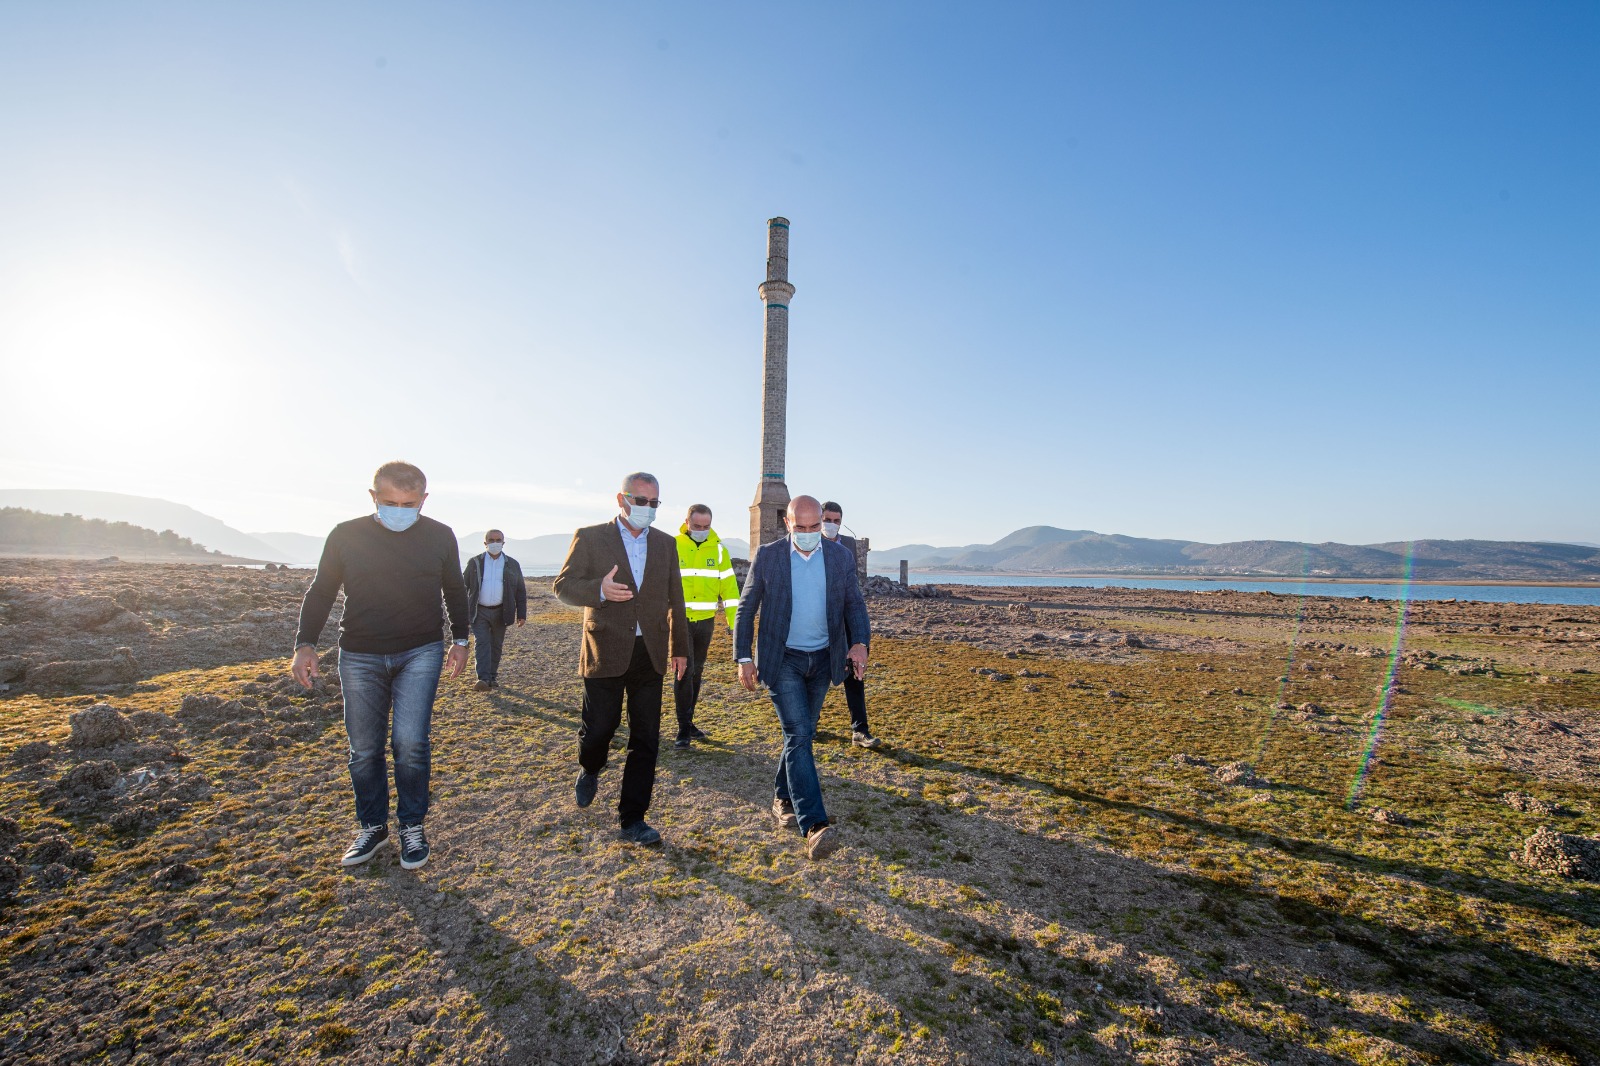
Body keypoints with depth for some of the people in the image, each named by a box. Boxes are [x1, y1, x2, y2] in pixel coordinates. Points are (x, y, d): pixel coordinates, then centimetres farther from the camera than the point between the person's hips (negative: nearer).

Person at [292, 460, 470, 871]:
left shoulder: (440, 536, -2)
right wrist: (305, 644, -5)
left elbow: (455, 591, 11)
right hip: (359, 657, 1)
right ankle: (373, 827, 28)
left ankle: (412, 826, 13)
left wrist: (460, 641, 9)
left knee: (410, 743, -7)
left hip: (420, 653, -1)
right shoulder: (346, 535, -3)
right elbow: (320, 592, 5)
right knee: (364, 750, 9)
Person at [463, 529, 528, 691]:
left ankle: (492, 677, 19)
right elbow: (463, 586, 5)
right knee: (482, 643, -11)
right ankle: (483, 679, -14)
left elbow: (521, 591, 6)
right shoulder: (474, 562, 3)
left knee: (496, 646, 8)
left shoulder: (512, 565, 4)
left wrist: (521, 614, 0)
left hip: (500, 612, 1)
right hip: (479, 611, -1)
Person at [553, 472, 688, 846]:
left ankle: (632, 819, 18)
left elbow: (675, 600, 13)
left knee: (645, 740, 4)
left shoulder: (665, 544, 10)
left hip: (650, 655, 3)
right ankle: (590, 771, 42)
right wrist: (598, 590, -25)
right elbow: (563, 585, -5)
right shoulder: (590, 538, -1)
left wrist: (679, 649, 12)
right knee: (599, 728, 6)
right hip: (605, 653, -3)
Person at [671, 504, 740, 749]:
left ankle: (688, 722, 27)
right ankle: (684, 728, 2)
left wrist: (734, 620, -3)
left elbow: (729, 586, 2)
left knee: (696, 672, 14)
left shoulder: (718, 549, 2)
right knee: (684, 671, -7)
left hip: (705, 620, 3)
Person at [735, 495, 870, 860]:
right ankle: (814, 825, -12)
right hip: (782, 659, -3)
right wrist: (743, 657, -5)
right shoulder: (767, 556, -7)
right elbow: (746, 609, -1)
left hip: (823, 659, 3)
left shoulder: (841, 557, -1)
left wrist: (859, 642, -11)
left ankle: (783, 798, 35)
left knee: (802, 734, 15)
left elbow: (854, 604, 6)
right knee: (798, 735, -12)